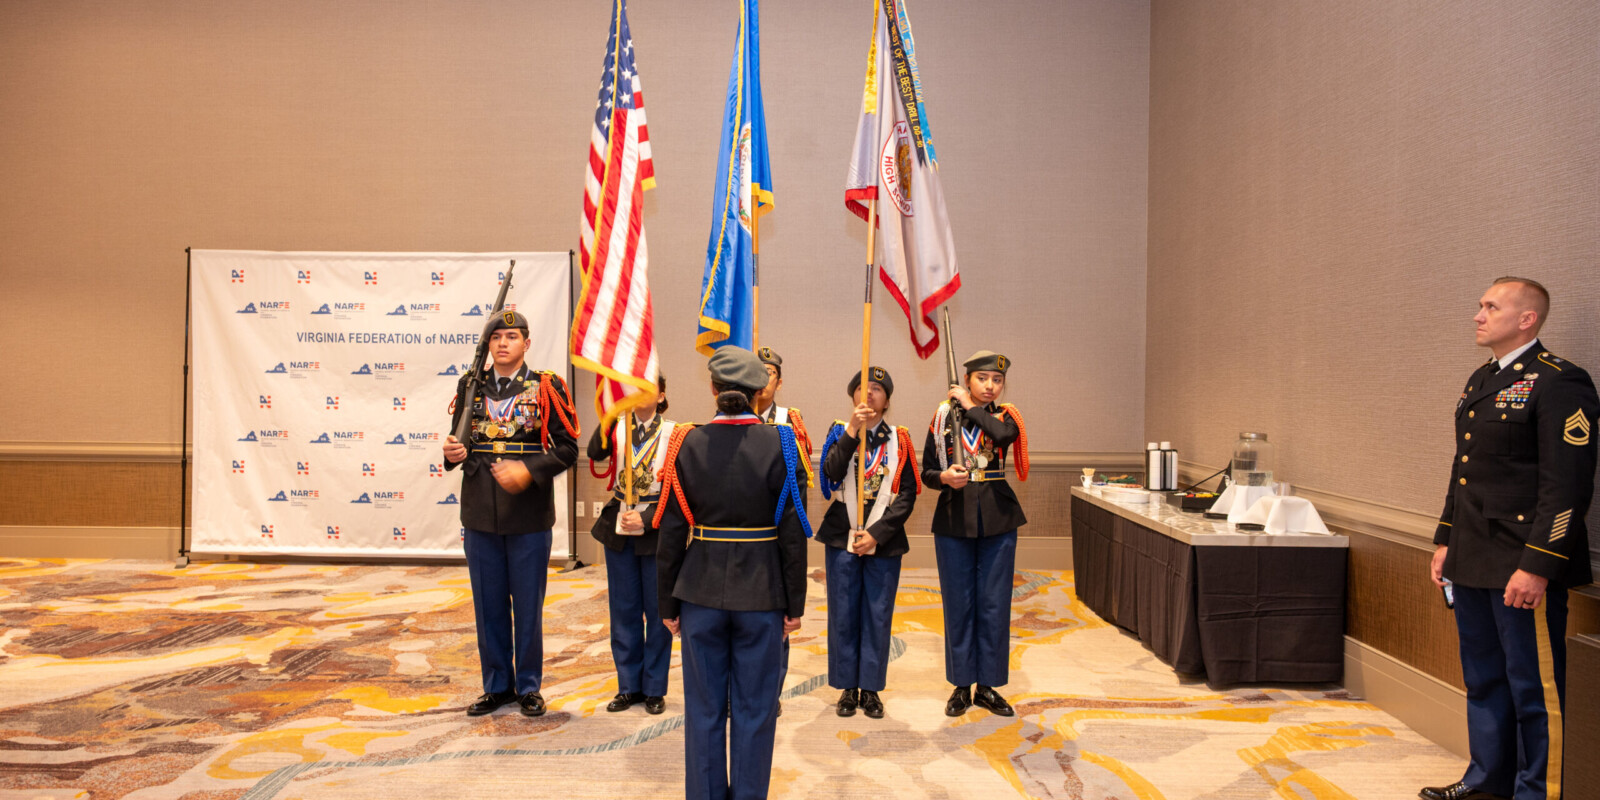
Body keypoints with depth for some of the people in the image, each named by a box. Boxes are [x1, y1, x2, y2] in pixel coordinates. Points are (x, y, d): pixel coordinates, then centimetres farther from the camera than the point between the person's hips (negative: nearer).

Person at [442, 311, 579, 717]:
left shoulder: (547, 388, -2)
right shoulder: (470, 387, 8)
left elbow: (567, 448, -4)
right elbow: (459, 441, 16)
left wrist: (529, 471, -17)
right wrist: (452, 452, -6)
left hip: (529, 516, -3)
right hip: (480, 516, 3)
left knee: (528, 606, 7)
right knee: (489, 606, 12)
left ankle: (528, 686, 22)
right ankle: (497, 685, 26)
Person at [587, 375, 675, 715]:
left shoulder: (672, 433, -4)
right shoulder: (618, 428, 3)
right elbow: (594, 452, -16)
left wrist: (647, 518, -16)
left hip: (656, 529, -3)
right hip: (619, 527, 3)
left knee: (657, 610, 5)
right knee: (624, 610, 10)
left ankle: (654, 688, 18)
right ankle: (629, 686, 22)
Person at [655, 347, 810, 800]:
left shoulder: (687, 444, -5)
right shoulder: (779, 445, -9)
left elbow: (672, 533, -3)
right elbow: (792, 532, -8)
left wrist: (668, 604, 7)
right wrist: (795, 603, 2)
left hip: (701, 592, 1)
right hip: (761, 593, -1)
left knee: (704, 707, 13)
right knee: (754, 708, 11)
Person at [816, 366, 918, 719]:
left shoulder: (899, 440, 3)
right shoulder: (839, 432, 3)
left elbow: (907, 494, -4)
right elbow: (831, 473, -15)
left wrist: (877, 533, -12)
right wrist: (852, 430, -21)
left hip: (884, 541, 0)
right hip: (842, 537, 0)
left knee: (877, 616, 6)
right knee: (843, 615, 6)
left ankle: (870, 688, 19)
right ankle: (848, 687, 19)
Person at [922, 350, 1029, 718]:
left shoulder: (1005, 416, 2)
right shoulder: (943, 417, 2)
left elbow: (1004, 434, -23)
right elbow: (927, 471, 4)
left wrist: (970, 407, -12)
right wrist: (944, 477, -17)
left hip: (998, 521, 0)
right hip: (953, 521, 0)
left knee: (994, 604, 5)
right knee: (958, 604, 7)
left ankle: (988, 685, 19)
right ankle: (961, 685, 20)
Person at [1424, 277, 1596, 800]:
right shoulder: (1480, 382, 15)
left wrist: (1537, 567, -21)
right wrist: (1445, 541, 19)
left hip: (1523, 568, -9)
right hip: (1473, 563, 9)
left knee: (1534, 688, 3)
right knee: (1483, 679, 19)